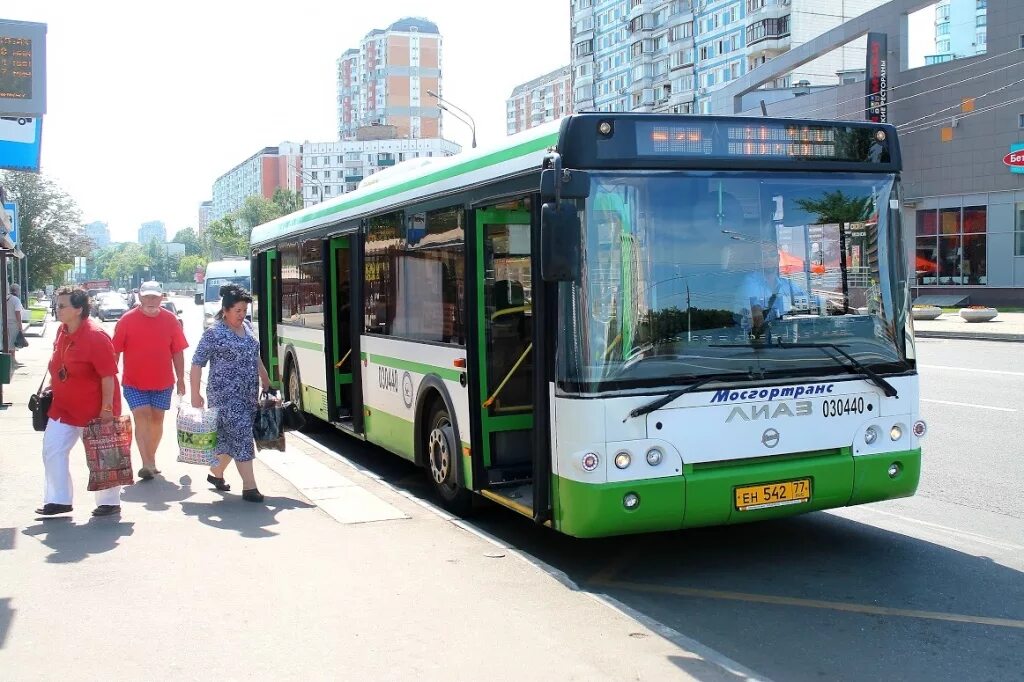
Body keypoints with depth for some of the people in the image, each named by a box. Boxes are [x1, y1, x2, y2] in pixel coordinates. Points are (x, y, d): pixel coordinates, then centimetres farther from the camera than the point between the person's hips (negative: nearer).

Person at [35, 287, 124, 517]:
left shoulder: (96, 336, -23)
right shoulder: (62, 331, 2)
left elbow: (108, 376, -23)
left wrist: (107, 409, -22)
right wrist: (50, 390, 16)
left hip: (94, 411, -8)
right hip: (64, 407, 8)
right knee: (52, 451, 7)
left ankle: (110, 502, 18)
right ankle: (58, 500, 18)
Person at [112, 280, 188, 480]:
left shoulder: (170, 320, 0)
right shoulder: (127, 320, -5)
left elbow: (177, 351, 4)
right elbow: (115, 351, -2)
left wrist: (181, 379, 4)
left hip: (163, 382, 3)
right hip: (134, 383, -2)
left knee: (157, 419, 11)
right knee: (142, 417, -12)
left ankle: (151, 460, 27)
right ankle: (147, 464, -15)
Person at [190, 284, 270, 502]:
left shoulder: (247, 327, 10)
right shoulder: (213, 334, -11)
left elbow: (255, 357, 21)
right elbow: (197, 364, -10)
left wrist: (266, 381, 23)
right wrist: (196, 394, -14)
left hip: (249, 394, 7)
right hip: (226, 395, -7)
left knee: (230, 437, 14)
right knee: (241, 436, -9)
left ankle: (216, 473, 34)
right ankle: (249, 487, -6)